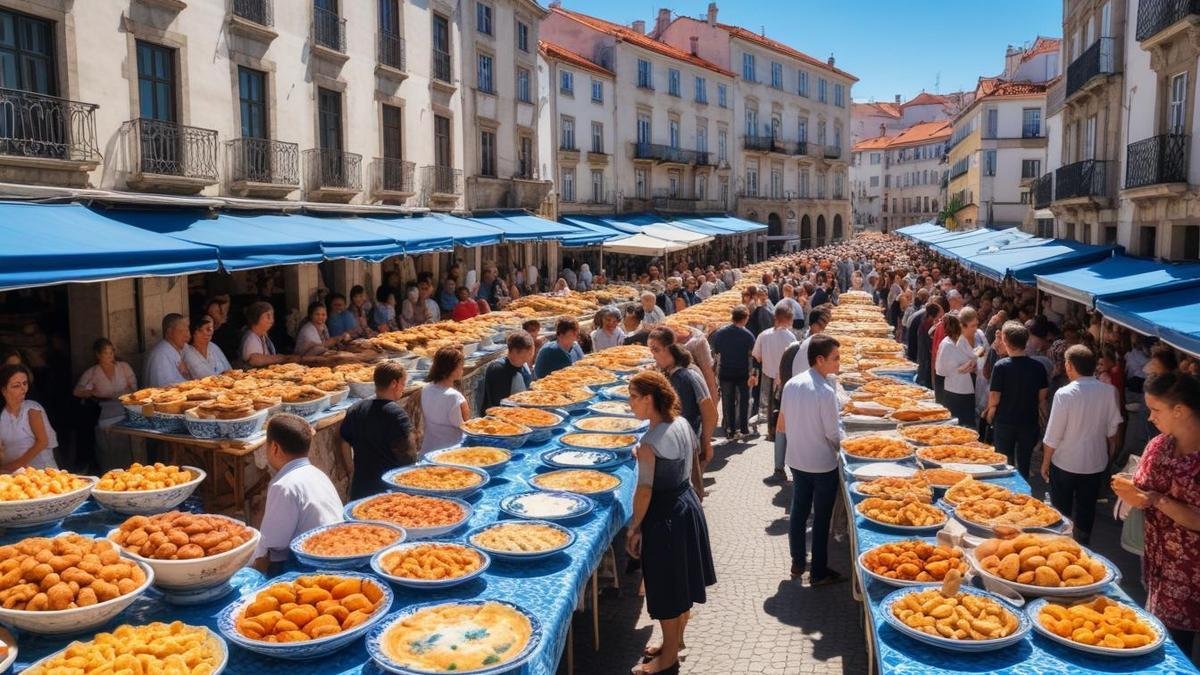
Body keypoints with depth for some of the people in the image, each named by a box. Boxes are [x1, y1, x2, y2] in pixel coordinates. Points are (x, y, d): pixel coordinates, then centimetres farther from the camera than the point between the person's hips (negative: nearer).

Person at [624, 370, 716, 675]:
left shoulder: (650, 442, -25)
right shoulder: (683, 424, -2)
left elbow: (645, 491, -21)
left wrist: (634, 527, -10)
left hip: (664, 516, -8)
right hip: (688, 504, 9)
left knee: (667, 592, 9)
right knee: (682, 584, 22)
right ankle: (674, 644, 40)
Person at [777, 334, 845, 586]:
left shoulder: (791, 384, -4)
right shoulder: (826, 391, -24)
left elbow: (782, 425, 5)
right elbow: (834, 434, -18)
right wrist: (843, 441, 2)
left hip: (796, 460, 6)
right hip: (823, 464, -6)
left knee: (799, 511, 18)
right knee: (821, 518, 8)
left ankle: (798, 563, 31)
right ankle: (819, 572, 19)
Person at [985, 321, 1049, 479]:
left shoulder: (1001, 366, -16)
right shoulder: (1038, 367, -6)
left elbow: (994, 400, -13)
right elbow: (1042, 398, 2)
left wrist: (990, 413, 6)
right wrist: (1040, 419, 16)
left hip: (1004, 423, -2)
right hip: (1030, 423, 2)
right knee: (1024, 466, 14)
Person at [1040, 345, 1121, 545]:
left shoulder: (1064, 394, -21)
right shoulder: (1107, 391, -10)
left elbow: (1053, 436, -16)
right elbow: (1113, 429, 2)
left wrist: (1045, 462, -3)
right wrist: (1111, 452, 20)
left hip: (1065, 463, -3)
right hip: (1096, 463, 3)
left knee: (1061, 511, 14)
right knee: (1086, 511, 18)